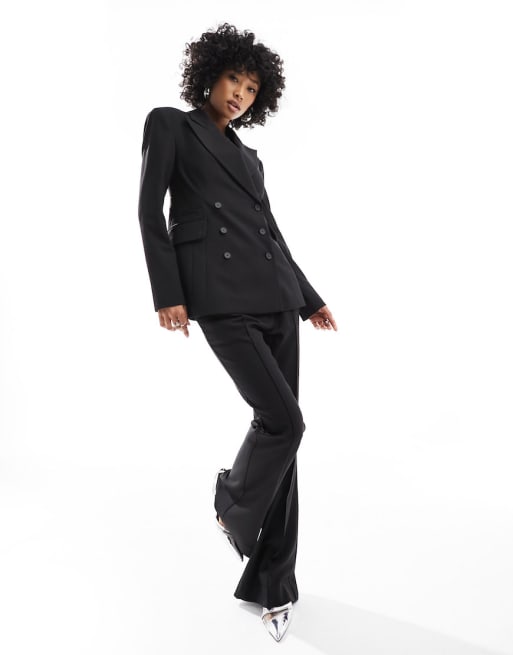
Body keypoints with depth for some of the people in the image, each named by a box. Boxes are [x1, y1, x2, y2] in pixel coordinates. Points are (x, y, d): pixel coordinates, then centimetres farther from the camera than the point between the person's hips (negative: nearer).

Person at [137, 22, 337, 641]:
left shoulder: (247, 155, 26)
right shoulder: (169, 124, 11)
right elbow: (150, 210, 0)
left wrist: (310, 299, 21)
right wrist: (168, 293, -11)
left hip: (277, 296, 6)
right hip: (221, 297, -6)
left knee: (280, 428, 2)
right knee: (283, 420, -17)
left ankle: (271, 581, 15)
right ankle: (233, 500, 17)